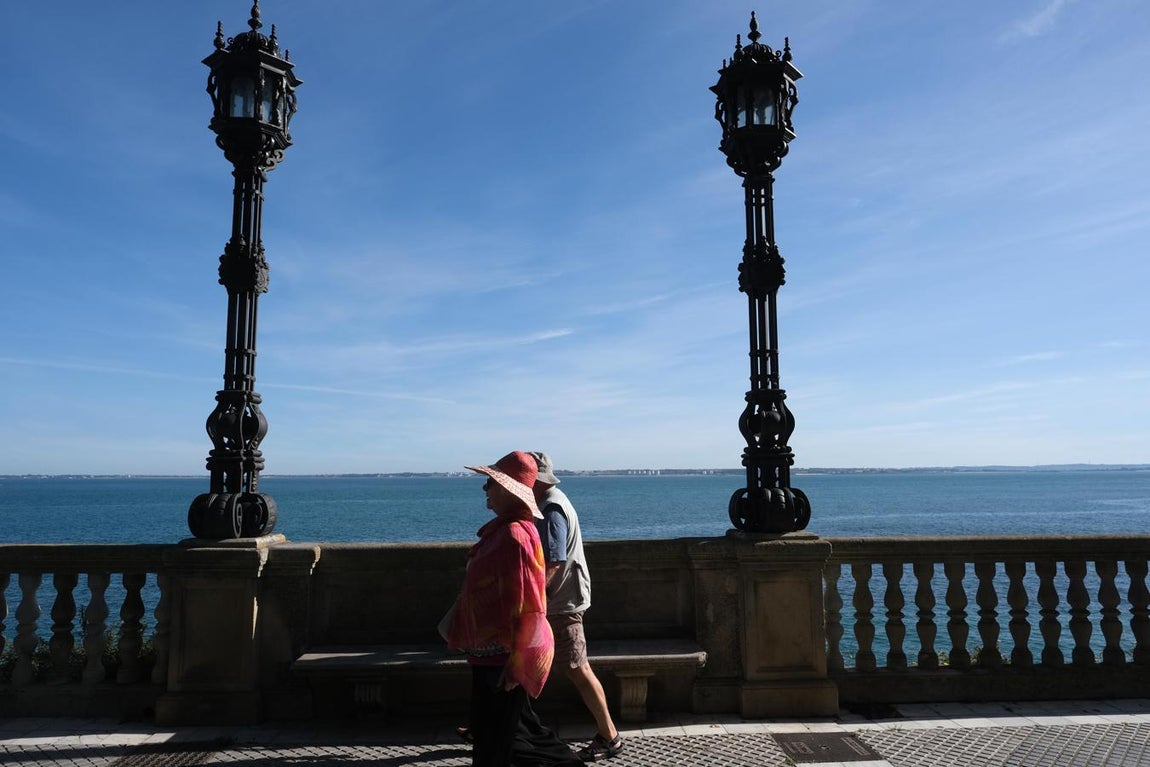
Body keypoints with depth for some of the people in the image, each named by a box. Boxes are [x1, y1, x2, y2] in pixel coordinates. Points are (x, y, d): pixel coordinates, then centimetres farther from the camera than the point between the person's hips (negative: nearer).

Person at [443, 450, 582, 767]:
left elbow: (526, 604, -24)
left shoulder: (514, 534, -23)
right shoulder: (501, 529, 7)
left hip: (501, 656, -9)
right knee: (519, 726, 21)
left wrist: (515, 663, -21)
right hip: (492, 650, 9)